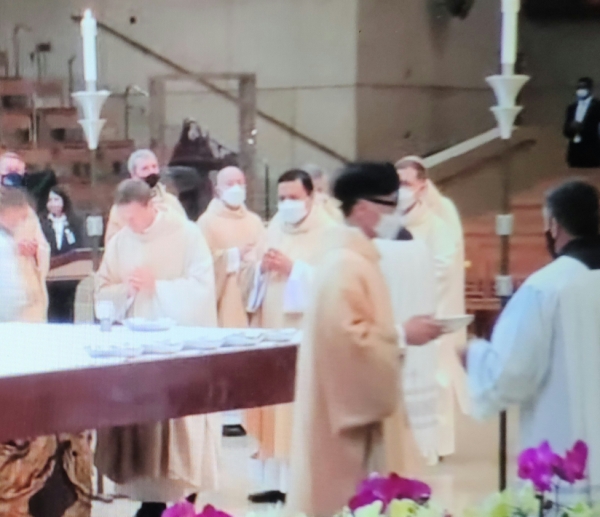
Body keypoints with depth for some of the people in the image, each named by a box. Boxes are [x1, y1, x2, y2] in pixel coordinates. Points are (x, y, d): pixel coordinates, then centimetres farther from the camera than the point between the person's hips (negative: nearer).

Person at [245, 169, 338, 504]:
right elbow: (257, 280, 18)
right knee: (274, 404, 5)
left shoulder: (329, 232, -3)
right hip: (272, 330, 6)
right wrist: (262, 267, -4)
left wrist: (293, 268, -18)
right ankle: (277, 480, 10)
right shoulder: (274, 229, 16)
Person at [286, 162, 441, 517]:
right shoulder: (344, 263, -19)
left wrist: (402, 331, 7)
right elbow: (347, 335, -25)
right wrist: (402, 337, -17)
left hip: (362, 401, 10)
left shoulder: (358, 257, 12)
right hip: (349, 402, -10)